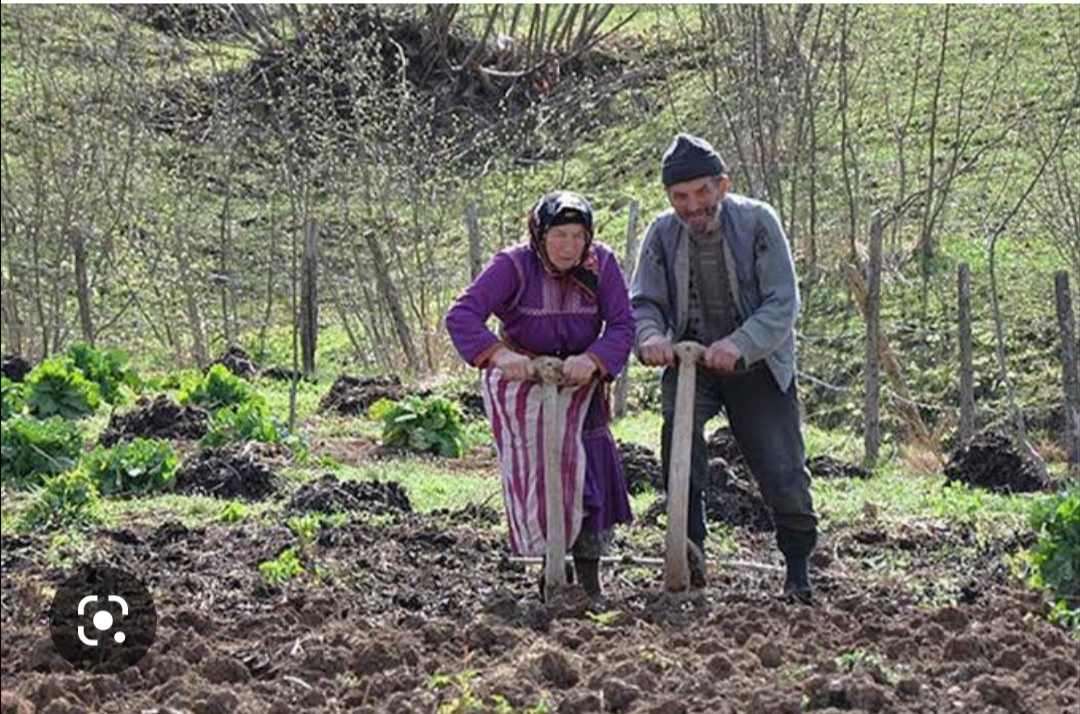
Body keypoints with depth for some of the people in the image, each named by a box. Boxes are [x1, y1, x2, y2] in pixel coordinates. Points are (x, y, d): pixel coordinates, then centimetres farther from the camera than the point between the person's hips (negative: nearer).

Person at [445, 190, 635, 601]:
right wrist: (498, 354, -49)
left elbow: (622, 325, -19)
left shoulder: (601, 264, -13)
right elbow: (461, 315, -31)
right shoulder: (514, 266, -21)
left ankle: (589, 581, 7)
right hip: (520, 379, -2)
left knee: (591, 467, -4)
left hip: (578, 381, 2)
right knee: (535, 470, -6)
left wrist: (592, 360, -39)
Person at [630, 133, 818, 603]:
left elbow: (783, 304, -19)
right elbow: (643, 302, -3)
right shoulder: (662, 234, -5)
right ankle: (690, 543, -22)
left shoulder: (757, 222, -14)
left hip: (758, 365, -2)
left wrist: (740, 345, -36)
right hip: (690, 361, 2)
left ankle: (798, 570, 18)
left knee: (781, 469, -4)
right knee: (678, 419, -29)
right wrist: (650, 336, -28)